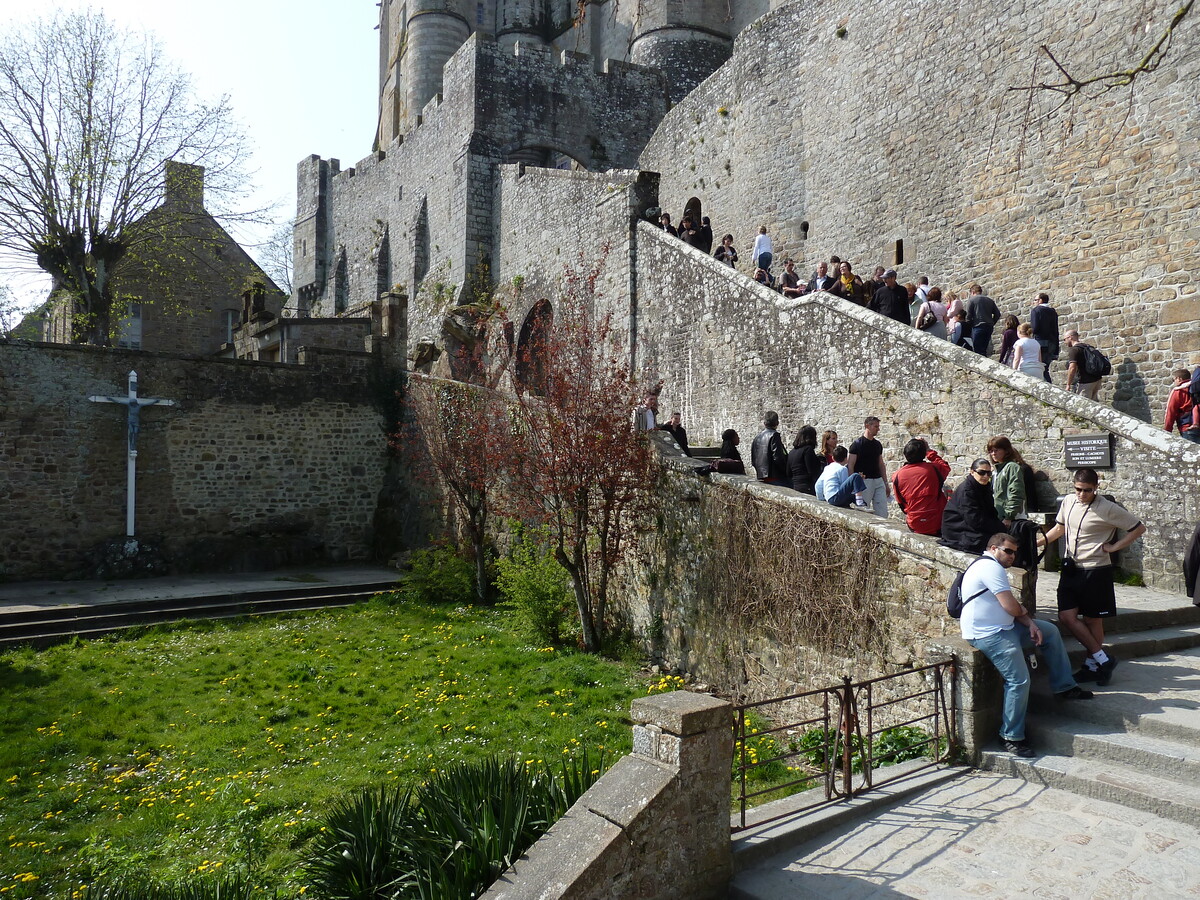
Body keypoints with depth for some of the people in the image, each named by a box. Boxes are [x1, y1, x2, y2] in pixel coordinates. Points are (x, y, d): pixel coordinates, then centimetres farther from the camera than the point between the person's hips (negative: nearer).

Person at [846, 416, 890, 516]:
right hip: (864, 481, -6)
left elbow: (881, 465, 19)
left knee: (883, 513, 1)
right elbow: (850, 466, -9)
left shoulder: (878, 445, 14)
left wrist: (886, 484, 15)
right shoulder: (857, 444, -6)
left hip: (879, 481, 6)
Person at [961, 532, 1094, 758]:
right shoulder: (990, 566, -16)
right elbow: (1012, 607, -19)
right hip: (988, 635, -12)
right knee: (1019, 681, -16)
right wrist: (1023, 612, 5)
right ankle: (1011, 737, -5)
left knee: (1050, 631, 18)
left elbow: (1012, 608, 18)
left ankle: (1063, 687, 23)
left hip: (1003, 628, 12)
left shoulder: (992, 567, 21)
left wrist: (1030, 624, 0)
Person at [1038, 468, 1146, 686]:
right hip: (1071, 568, 5)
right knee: (1066, 616, -2)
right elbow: (1059, 528, 19)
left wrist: (1115, 547, -9)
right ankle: (1103, 659, 10)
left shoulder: (1107, 509, -12)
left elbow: (1139, 528, -5)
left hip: (1096, 571, -5)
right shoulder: (1068, 502, 4)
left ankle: (1092, 665, 20)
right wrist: (1036, 543, 11)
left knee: (1092, 620, 4)